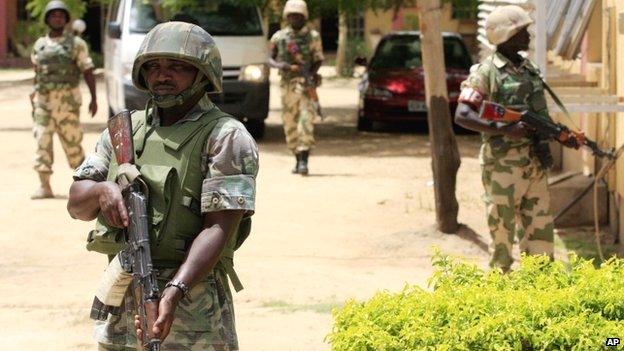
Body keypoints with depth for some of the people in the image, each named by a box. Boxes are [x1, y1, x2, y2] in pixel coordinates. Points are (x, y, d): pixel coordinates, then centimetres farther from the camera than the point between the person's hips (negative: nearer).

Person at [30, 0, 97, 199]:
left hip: (67, 100, -3)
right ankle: (44, 187, -7)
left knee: (72, 142, 2)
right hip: (43, 101, 3)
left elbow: (88, 72, 0)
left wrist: (93, 99, -5)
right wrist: (35, 95, 16)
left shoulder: (76, 44, 1)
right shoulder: (39, 45, 11)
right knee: (42, 142, -7)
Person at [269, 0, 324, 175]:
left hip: (306, 84, -2)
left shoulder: (313, 36, 4)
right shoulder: (279, 37, 8)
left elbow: (318, 59, 8)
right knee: (290, 123, 5)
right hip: (287, 84, 2)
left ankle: (304, 160, -17)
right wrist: (281, 65, -10)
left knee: (306, 122, -14)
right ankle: (298, 160, 19)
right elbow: (270, 59, 11)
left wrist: (313, 73, -11)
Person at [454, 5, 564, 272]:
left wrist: (543, 144, 4)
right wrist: (505, 129, -25)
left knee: (540, 227, 9)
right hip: (504, 164, -7)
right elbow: (462, 115, -17)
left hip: (535, 163, 7)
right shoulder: (486, 72, -9)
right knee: (503, 229, 0)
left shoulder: (530, 69, 13)